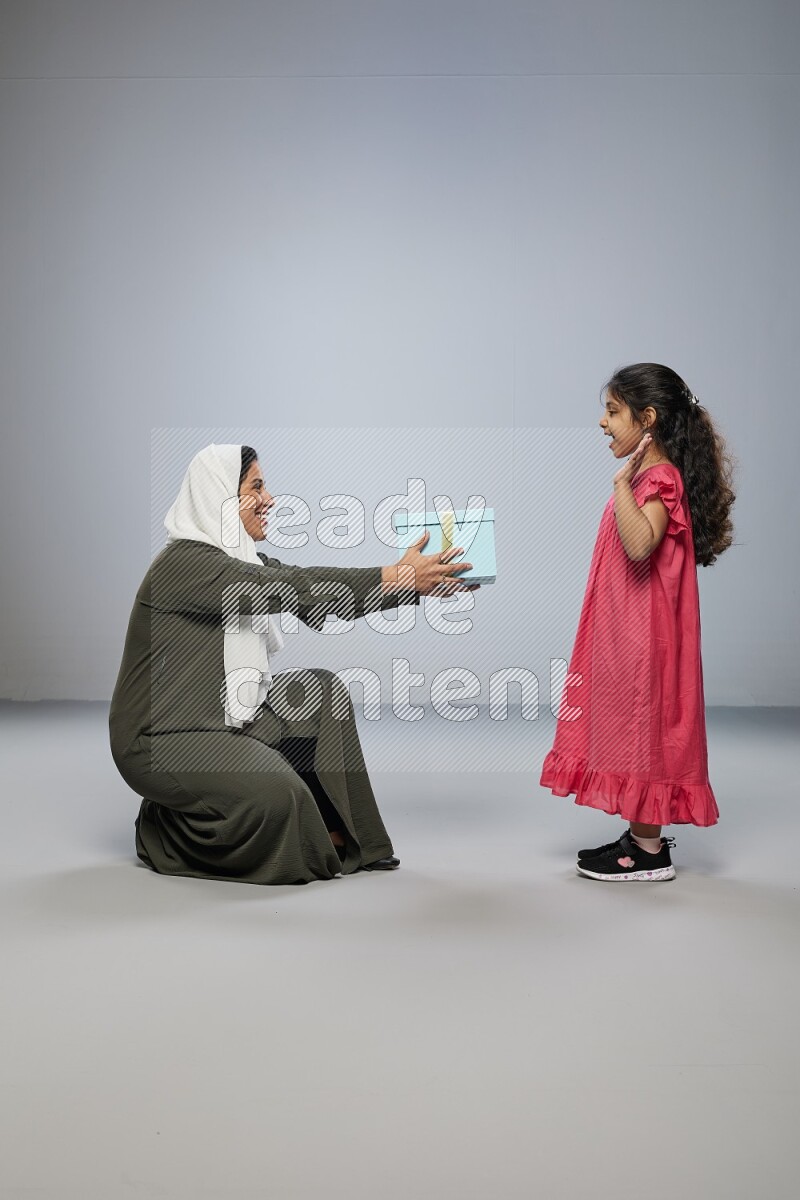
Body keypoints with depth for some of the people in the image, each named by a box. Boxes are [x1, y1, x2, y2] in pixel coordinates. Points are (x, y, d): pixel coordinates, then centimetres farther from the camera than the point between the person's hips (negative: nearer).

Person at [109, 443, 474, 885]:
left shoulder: (241, 559, 9)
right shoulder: (185, 561, -20)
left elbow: (313, 587, 0)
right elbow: (293, 589, -28)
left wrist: (417, 581, -8)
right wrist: (398, 578, -27)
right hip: (161, 738, -10)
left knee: (323, 692, 3)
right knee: (278, 793, -29)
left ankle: (340, 835, 6)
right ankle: (167, 831, -1)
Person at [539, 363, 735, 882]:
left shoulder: (659, 478, -16)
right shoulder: (647, 477, 14)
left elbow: (639, 545, -34)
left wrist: (623, 481, -31)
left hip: (641, 635, -10)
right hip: (623, 631, 10)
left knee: (640, 724, -2)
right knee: (631, 725, 14)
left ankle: (650, 851, 9)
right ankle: (644, 834, 25)